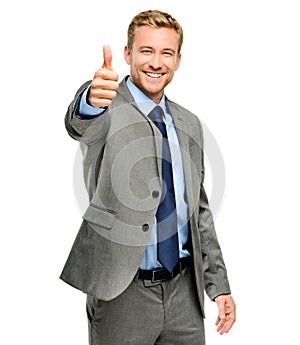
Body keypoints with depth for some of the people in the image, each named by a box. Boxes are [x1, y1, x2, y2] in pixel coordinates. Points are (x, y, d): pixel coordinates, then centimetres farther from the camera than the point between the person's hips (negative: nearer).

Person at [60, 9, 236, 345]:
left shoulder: (189, 124, 9)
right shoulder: (108, 109, -7)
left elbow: (199, 210, 12)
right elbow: (81, 124, -32)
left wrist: (218, 284, 10)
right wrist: (90, 100, -54)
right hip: (122, 292, -4)